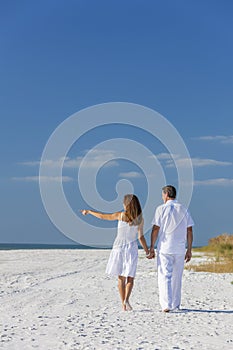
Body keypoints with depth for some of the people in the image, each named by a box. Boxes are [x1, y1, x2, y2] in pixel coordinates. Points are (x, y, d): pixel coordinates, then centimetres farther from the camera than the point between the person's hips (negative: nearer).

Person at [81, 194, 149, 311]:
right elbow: (140, 237, -6)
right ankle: (126, 299, -17)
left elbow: (102, 216, 3)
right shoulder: (140, 219, -4)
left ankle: (124, 304, 8)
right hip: (132, 249, 0)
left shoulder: (120, 215, -5)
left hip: (119, 247, 0)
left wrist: (89, 211, 18)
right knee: (130, 278, 6)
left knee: (121, 278, 10)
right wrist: (147, 250, 4)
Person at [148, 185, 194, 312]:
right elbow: (189, 231, 7)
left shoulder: (162, 209, -3)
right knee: (177, 277, 15)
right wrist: (189, 250, 11)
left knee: (164, 276, -3)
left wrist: (152, 247, -2)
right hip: (180, 249, 4)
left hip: (164, 248, -4)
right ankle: (176, 304, 22)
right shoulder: (183, 209, 9)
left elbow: (155, 229, -7)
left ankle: (166, 305, -13)